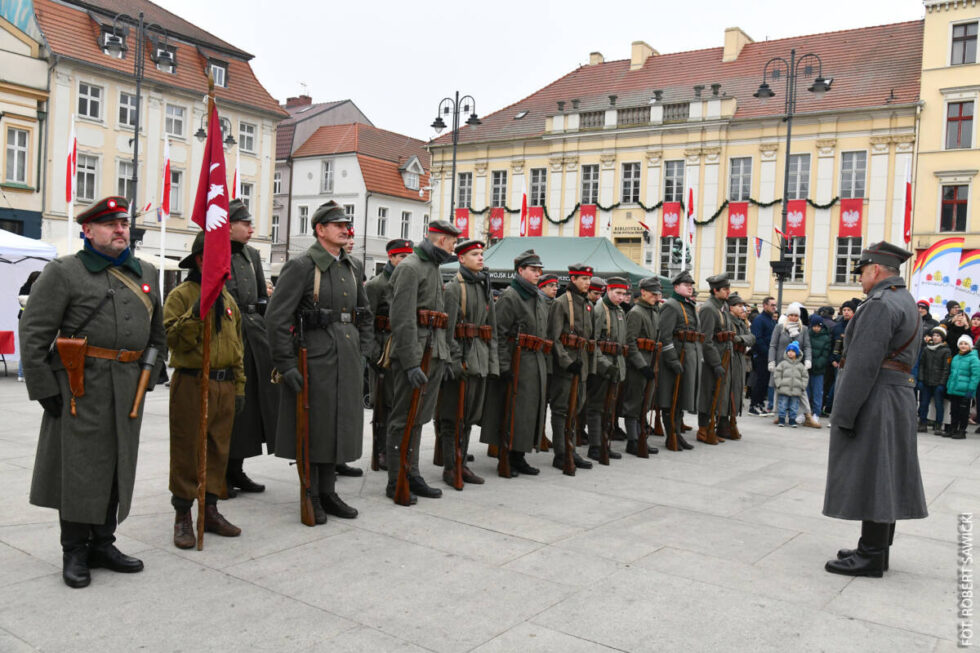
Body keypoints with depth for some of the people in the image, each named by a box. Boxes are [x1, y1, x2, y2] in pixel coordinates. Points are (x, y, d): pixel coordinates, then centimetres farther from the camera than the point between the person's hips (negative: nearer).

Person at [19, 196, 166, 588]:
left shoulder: (145, 273, 13)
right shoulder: (64, 272, -3)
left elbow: (157, 334, 21)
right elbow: (32, 333, -6)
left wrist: (148, 378, 14)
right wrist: (44, 390, -10)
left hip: (128, 391, 5)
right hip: (81, 388, -5)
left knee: (117, 467, 11)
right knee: (79, 468, 1)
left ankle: (102, 544, 24)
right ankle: (74, 552, 15)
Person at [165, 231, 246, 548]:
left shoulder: (228, 299, 14)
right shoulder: (180, 295, -4)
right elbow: (174, 340, -13)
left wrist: (239, 387, 14)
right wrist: (195, 313, -25)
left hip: (224, 387, 6)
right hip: (191, 383, -6)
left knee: (218, 450, 11)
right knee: (186, 452, 1)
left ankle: (210, 512, 23)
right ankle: (183, 517, 11)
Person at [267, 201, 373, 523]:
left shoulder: (352, 267, 13)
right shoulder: (301, 266, -9)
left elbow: (365, 313, 22)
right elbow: (276, 316, -14)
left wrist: (364, 351, 11)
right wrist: (286, 365, -18)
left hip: (347, 360, 7)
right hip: (314, 358, -7)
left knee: (339, 424, 12)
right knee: (312, 427, 2)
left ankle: (328, 492, 25)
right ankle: (311, 497, 16)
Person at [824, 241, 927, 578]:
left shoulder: (880, 304, -16)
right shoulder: (906, 302, 17)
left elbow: (863, 364, -23)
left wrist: (842, 415, -21)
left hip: (874, 400, -11)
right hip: (899, 395, 11)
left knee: (870, 477, -5)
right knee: (885, 477, 14)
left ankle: (871, 557, 1)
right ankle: (878, 550, 23)